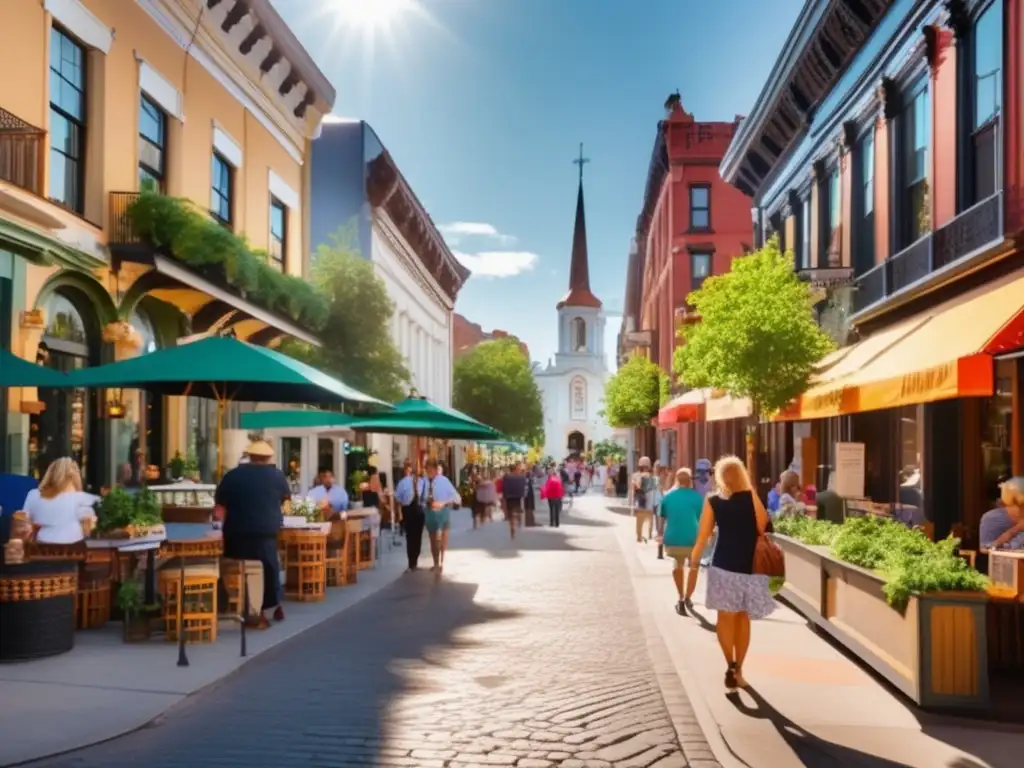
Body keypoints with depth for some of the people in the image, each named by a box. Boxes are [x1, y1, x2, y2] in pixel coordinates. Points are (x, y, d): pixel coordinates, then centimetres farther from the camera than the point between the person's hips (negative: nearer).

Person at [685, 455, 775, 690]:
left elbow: (702, 537, 0)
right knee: (742, 618, 13)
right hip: (751, 567, 0)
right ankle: (737, 668, 18)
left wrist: (694, 565, 5)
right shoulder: (751, 497, -2)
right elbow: (763, 528, -8)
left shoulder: (712, 501, 1)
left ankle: (732, 666, -8)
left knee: (726, 617, 8)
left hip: (724, 565, 0)